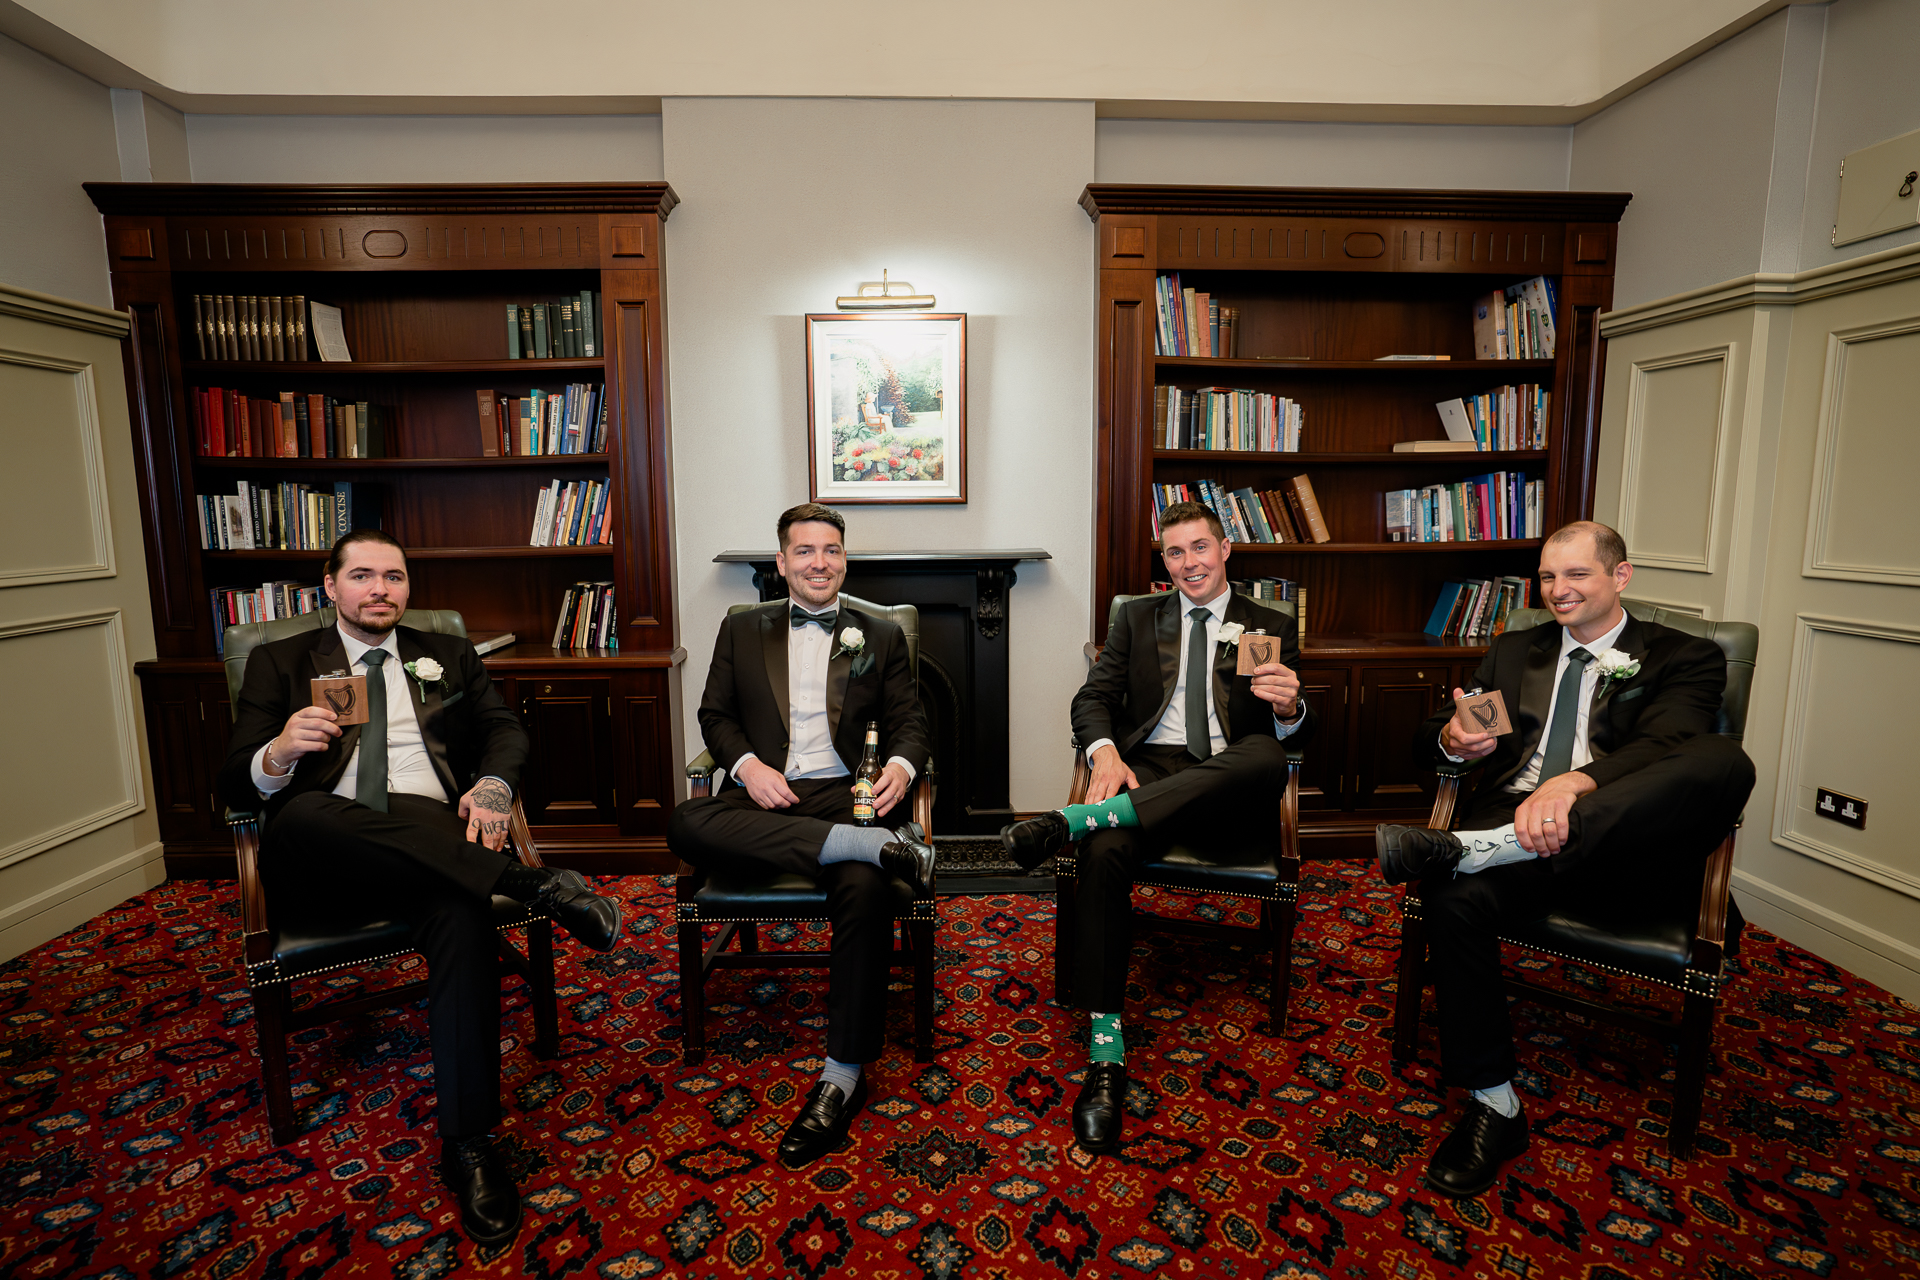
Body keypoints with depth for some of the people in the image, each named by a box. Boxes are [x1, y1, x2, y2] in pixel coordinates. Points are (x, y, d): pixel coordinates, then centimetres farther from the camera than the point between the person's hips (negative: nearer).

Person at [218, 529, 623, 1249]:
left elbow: (505, 729, 14)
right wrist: (279, 753, -14)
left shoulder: (449, 657, 25)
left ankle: (468, 1143, -27)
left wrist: (492, 785, -10)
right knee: (302, 816, -37)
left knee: (462, 910, -34)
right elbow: (235, 783, 11)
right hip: (321, 858, 0)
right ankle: (523, 878, -34)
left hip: (434, 836, 0)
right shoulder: (282, 663, 20)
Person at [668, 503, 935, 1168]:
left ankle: (843, 1076, -18)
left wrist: (902, 766, -11)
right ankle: (884, 844, -33)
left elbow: (909, 722, 13)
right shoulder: (742, 629, 20)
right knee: (686, 824, -32)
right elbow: (715, 714, 15)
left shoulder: (881, 636, 18)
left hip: (844, 795, -1)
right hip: (764, 795, 2)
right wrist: (747, 765, -6)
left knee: (866, 888, -34)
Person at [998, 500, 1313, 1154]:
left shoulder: (1272, 627, 17)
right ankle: (1106, 1050, -28)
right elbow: (1092, 698, 10)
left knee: (1265, 757, -37)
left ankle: (1073, 819, -40)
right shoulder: (1138, 617, 21)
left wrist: (1290, 708, -17)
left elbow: (1293, 736, 9)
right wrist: (1105, 752, -13)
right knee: (1104, 854, -33)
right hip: (1148, 769, 1)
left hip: (1230, 787, 0)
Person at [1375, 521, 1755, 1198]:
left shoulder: (1683, 657, 13)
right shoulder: (1512, 652, 25)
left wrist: (1574, 783, -31)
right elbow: (1428, 736, 20)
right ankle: (1492, 1105, -15)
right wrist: (1453, 737, -8)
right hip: (1514, 827, 2)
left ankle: (1466, 846, -40)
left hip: (1626, 840, -2)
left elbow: (1665, 745, -9)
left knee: (1725, 761, -32)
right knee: (1455, 898, -32)